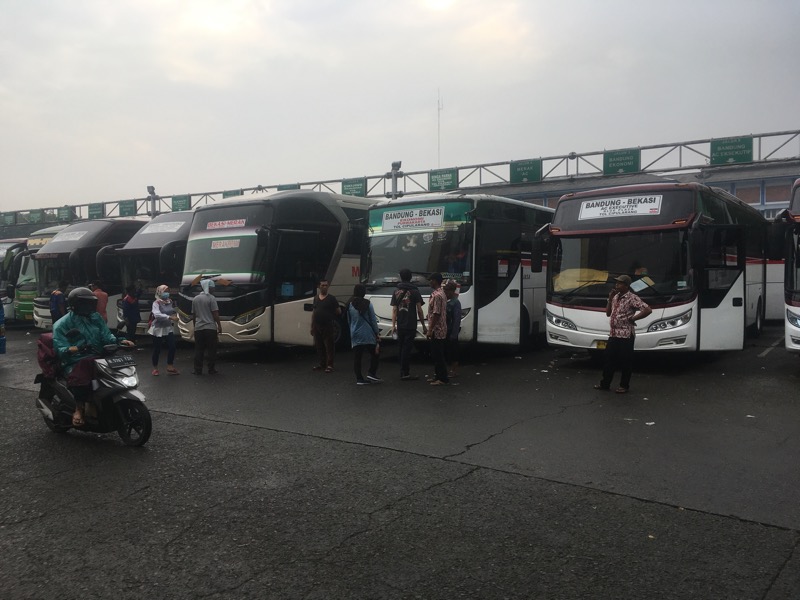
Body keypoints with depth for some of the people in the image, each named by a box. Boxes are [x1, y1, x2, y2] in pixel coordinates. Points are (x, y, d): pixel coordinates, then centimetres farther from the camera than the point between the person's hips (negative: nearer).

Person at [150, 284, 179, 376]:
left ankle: (170, 367, 4)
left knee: (172, 346, -6)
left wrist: (175, 315, 0)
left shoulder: (170, 302, 6)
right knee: (157, 349, 4)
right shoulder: (156, 303, -13)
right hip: (158, 328, -5)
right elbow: (157, 315, -29)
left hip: (168, 328, 5)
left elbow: (174, 312, 21)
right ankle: (155, 368, 20)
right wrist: (170, 317, -35)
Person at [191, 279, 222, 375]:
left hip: (198, 328, 4)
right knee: (211, 349, 3)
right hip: (210, 327, -4)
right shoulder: (211, 298, -7)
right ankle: (211, 369, 6)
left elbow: (193, 315, 14)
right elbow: (215, 313, -10)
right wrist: (219, 325, -4)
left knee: (198, 350, 8)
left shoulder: (195, 299, 9)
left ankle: (198, 370, 8)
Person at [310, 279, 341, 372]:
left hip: (328, 326, -5)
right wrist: (312, 326, 13)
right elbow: (313, 313, 16)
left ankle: (329, 365, -3)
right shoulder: (316, 298, 12)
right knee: (319, 346, 9)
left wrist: (330, 314, 10)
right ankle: (322, 364, 19)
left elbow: (339, 312, 3)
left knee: (329, 347, -4)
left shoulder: (331, 298, -2)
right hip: (317, 326, 5)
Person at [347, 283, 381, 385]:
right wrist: (377, 332, 3)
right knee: (375, 353, 12)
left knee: (356, 357, 6)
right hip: (368, 334, -3)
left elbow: (349, 320, 10)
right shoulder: (367, 304, -9)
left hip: (355, 335, 3)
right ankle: (371, 373, 3)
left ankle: (359, 378, 6)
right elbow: (373, 320, -6)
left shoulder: (349, 304, 2)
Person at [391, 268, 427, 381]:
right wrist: (423, 325, 2)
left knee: (402, 348, 12)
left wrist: (393, 325, 8)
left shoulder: (396, 292, 8)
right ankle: (405, 373, -6)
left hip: (400, 326, 4)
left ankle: (404, 372, 18)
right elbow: (419, 310, -4)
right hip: (411, 326, -4)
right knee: (407, 349, -5)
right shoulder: (414, 292, -3)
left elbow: (394, 310, 6)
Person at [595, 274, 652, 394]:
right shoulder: (615, 297, 13)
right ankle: (605, 383, 21)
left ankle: (624, 386, 13)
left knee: (625, 362, 2)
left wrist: (633, 318, -14)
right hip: (613, 334, 8)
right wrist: (610, 299, 5)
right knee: (609, 359, 11)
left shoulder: (632, 298, -11)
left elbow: (648, 310, -19)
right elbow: (608, 313, 16)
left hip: (626, 335, -8)